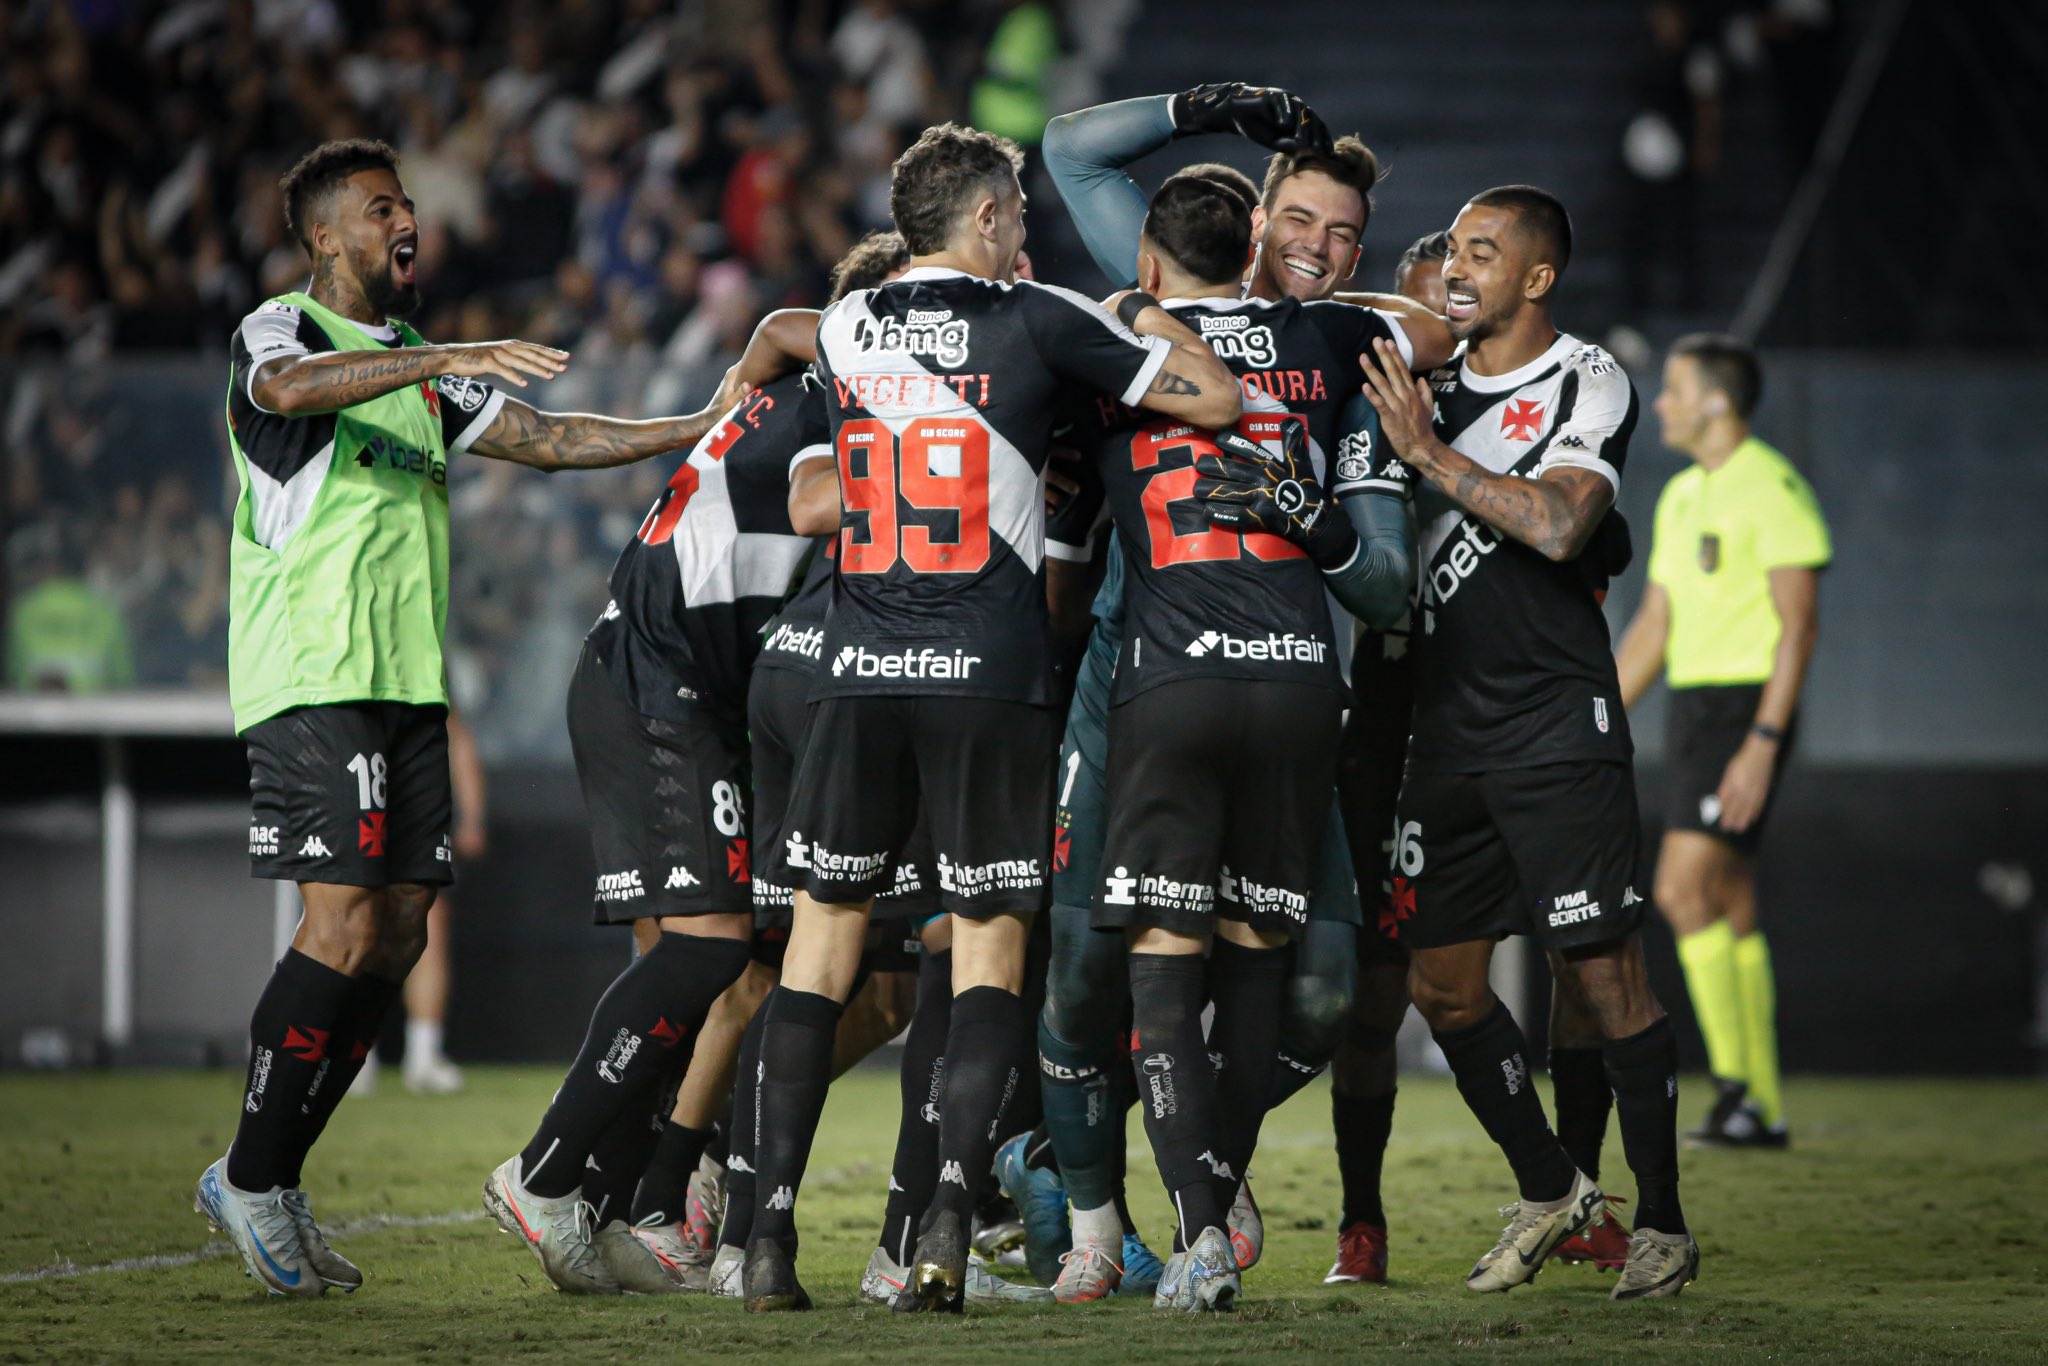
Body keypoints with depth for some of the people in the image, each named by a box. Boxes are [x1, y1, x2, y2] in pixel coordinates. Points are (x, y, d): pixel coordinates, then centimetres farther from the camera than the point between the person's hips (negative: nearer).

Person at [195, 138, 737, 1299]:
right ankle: (251, 1178, -4)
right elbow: (291, 386, -26)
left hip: (411, 681, 8)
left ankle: (271, 1181, 11)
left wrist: (699, 430, 11)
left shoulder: (421, 362, 22)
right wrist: (441, 362, -37)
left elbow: (540, 438, 20)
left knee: (398, 936, 3)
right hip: (310, 676, -8)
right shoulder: (277, 331, -2)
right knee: (344, 927, -16)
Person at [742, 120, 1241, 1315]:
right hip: (988, 676, -3)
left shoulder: (843, 330, 10)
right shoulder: (1036, 323, -2)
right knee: (990, 941, 4)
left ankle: (773, 1226, 4)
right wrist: (1154, 324, 19)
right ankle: (951, 1206, -12)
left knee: (825, 932, 10)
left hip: (860, 674, 3)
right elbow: (1218, 399, 1)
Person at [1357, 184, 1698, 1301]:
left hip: (1556, 731, -7)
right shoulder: (1424, 380, 13)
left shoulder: (1588, 386, -6)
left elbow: (1557, 525, -22)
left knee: (1603, 975, -6)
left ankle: (1661, 1221, 4)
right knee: (1442, 984, 6)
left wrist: (1431, 453, -20)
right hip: (1446, 735, 7)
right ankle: (1547, 1190, 23)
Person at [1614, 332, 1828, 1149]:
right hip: (1694, 707, 9)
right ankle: (1763, 1111, 9)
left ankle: (1736, 1086, -14)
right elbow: (1652, 628, 21)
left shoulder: (1771, 488, -11)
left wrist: (1762, 744, -22)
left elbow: (1799, 623, -16)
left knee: (1683, 890, -16)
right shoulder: (1681, 497, 16)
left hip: (1748, 705, -9)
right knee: (1728, 904, 7)